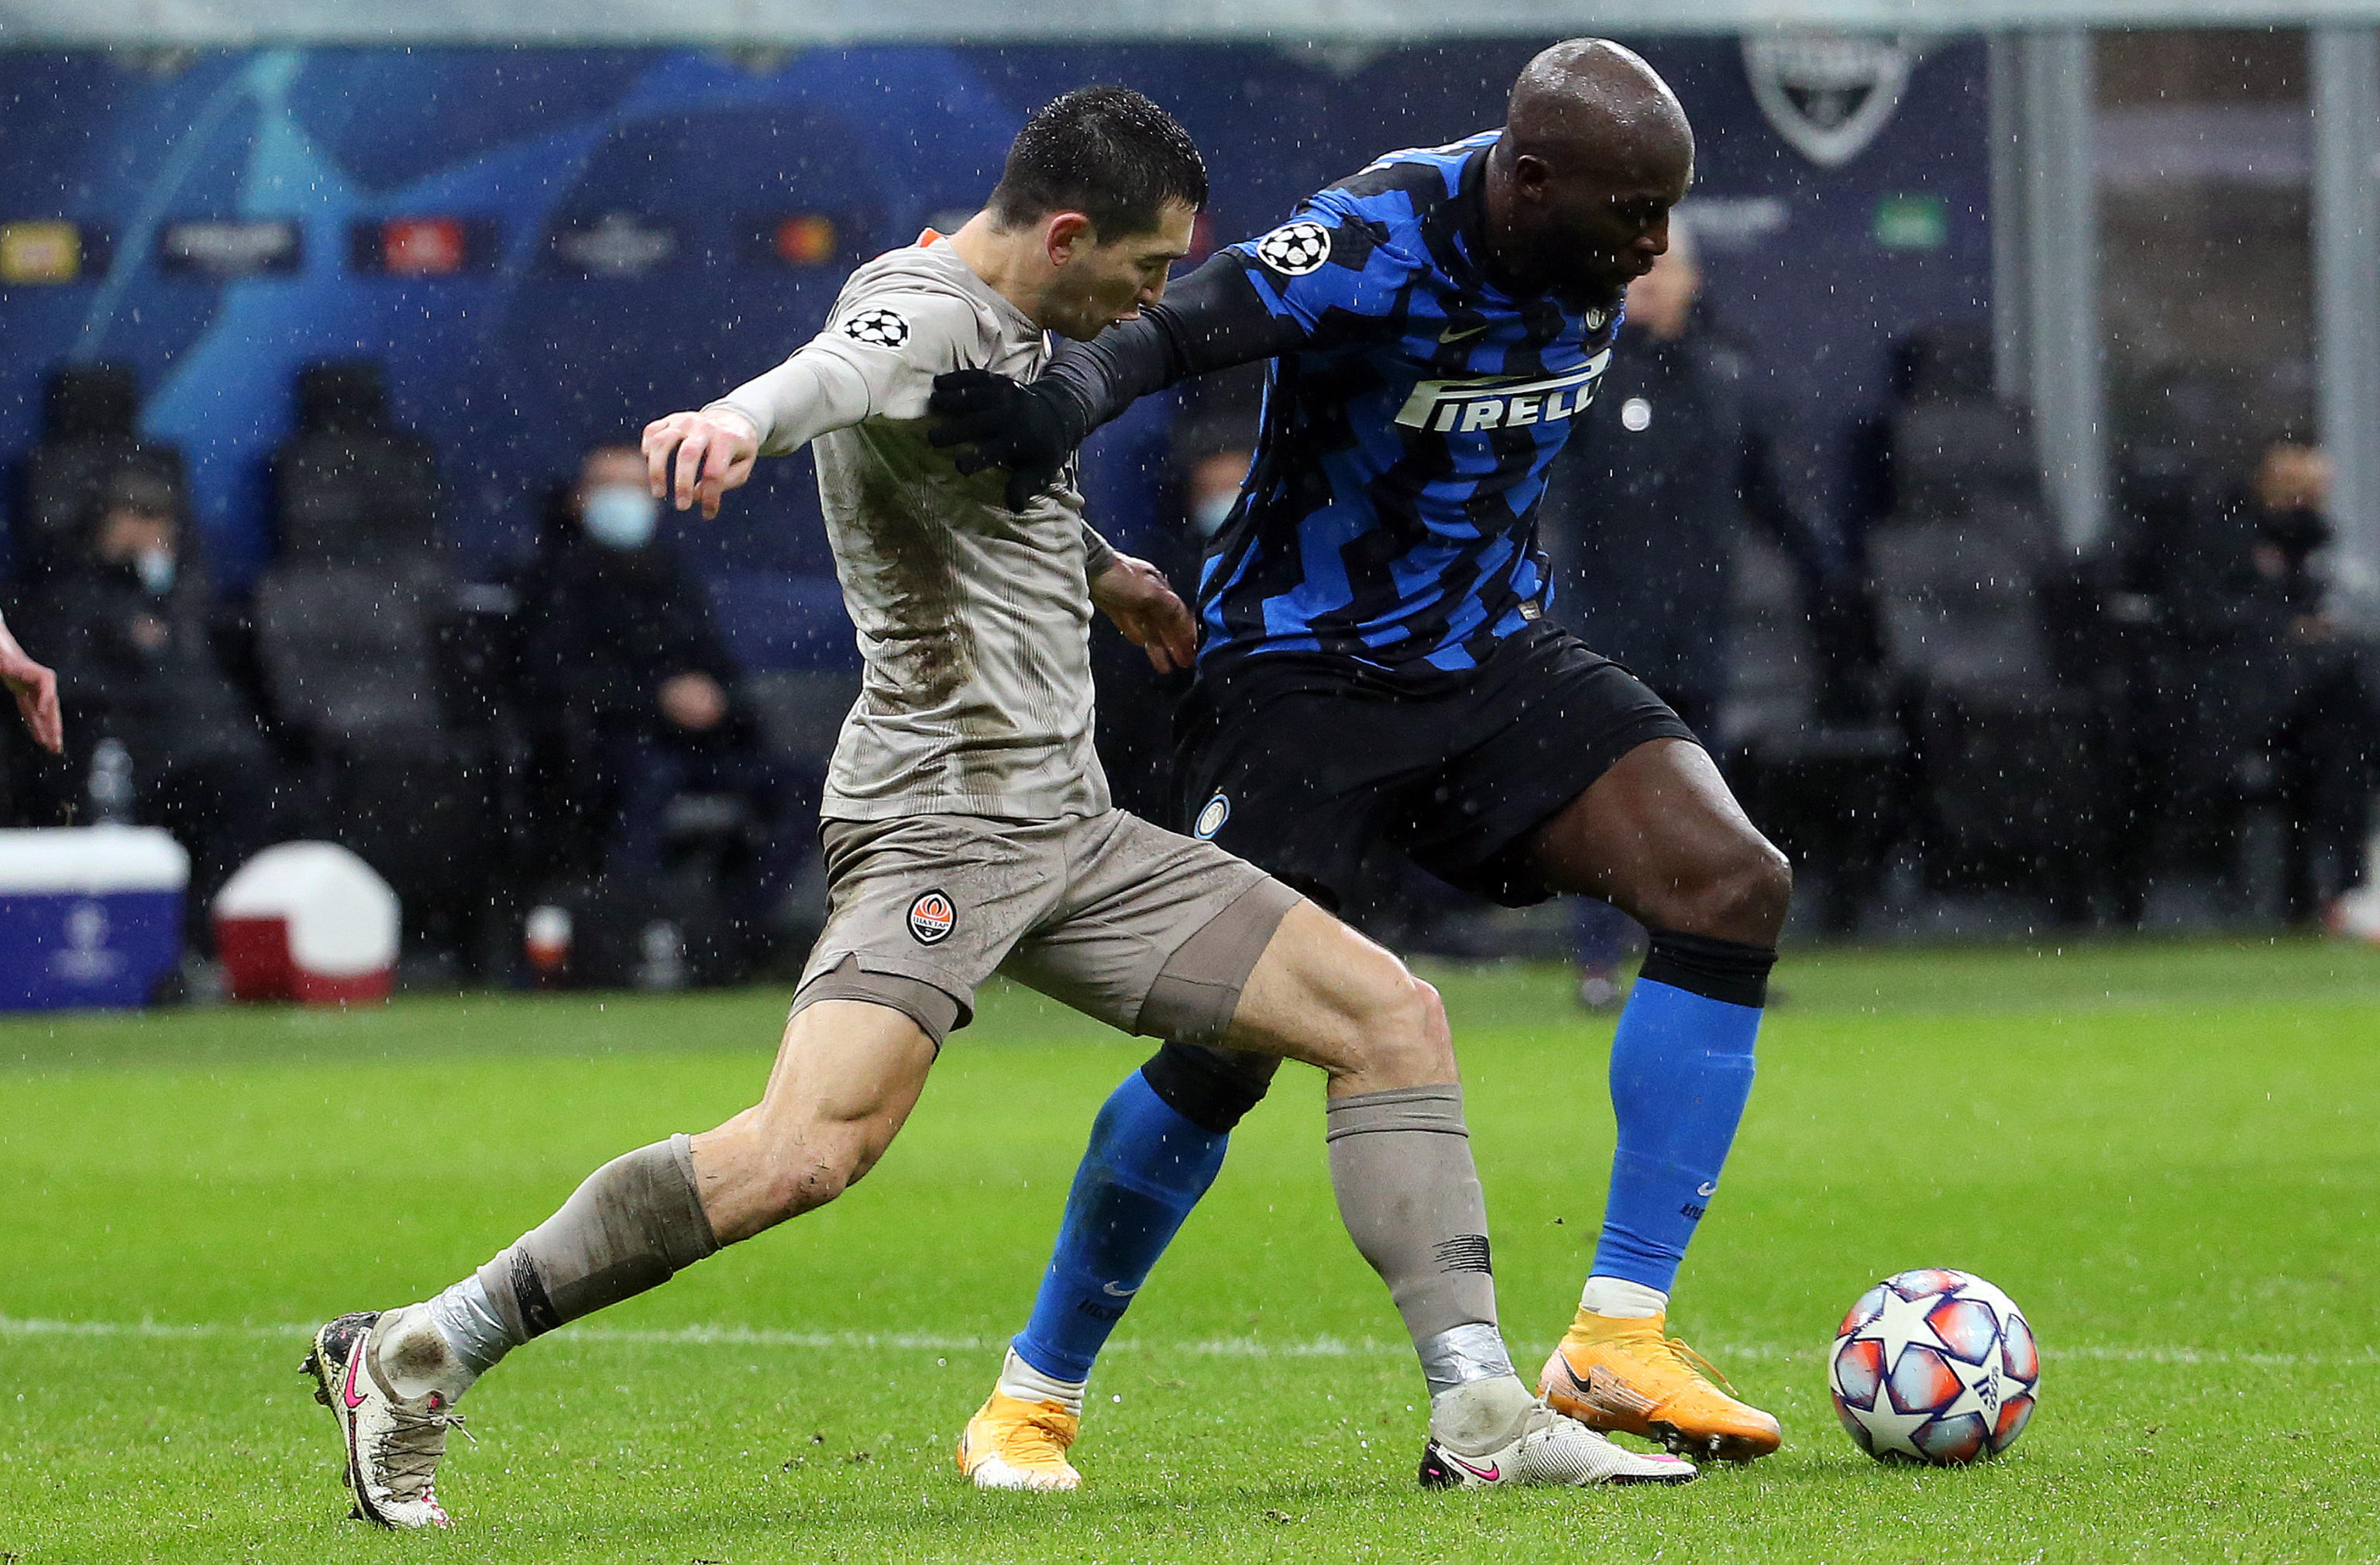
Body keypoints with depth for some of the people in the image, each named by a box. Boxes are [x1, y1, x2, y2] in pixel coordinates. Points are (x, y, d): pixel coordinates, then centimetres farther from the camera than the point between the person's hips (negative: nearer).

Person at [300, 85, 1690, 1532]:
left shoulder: (1023, 330, 17)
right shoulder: (923, 311, -12)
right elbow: (832, 375, -38)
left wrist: (1100, 573, 48)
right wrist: (739, 421, -59)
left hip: (1073, 833, 10)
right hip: (939, 824, -10)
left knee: (1390, 1013, 5)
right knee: (809, 1150, -28)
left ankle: (1482, 1414, 5)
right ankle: (414, 1359, -19)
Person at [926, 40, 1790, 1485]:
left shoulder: (1588, 244, -2)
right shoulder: (1380, 248, -25)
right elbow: (1172, 327, -42)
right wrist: (1068, 398, -62)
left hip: (1492, 654, 6)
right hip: (1307, 668, -6)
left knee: (1732, 883, -15)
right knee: (1224, 1054, -10)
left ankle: (1619, 1340, -12)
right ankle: (1038, 1390, 14)